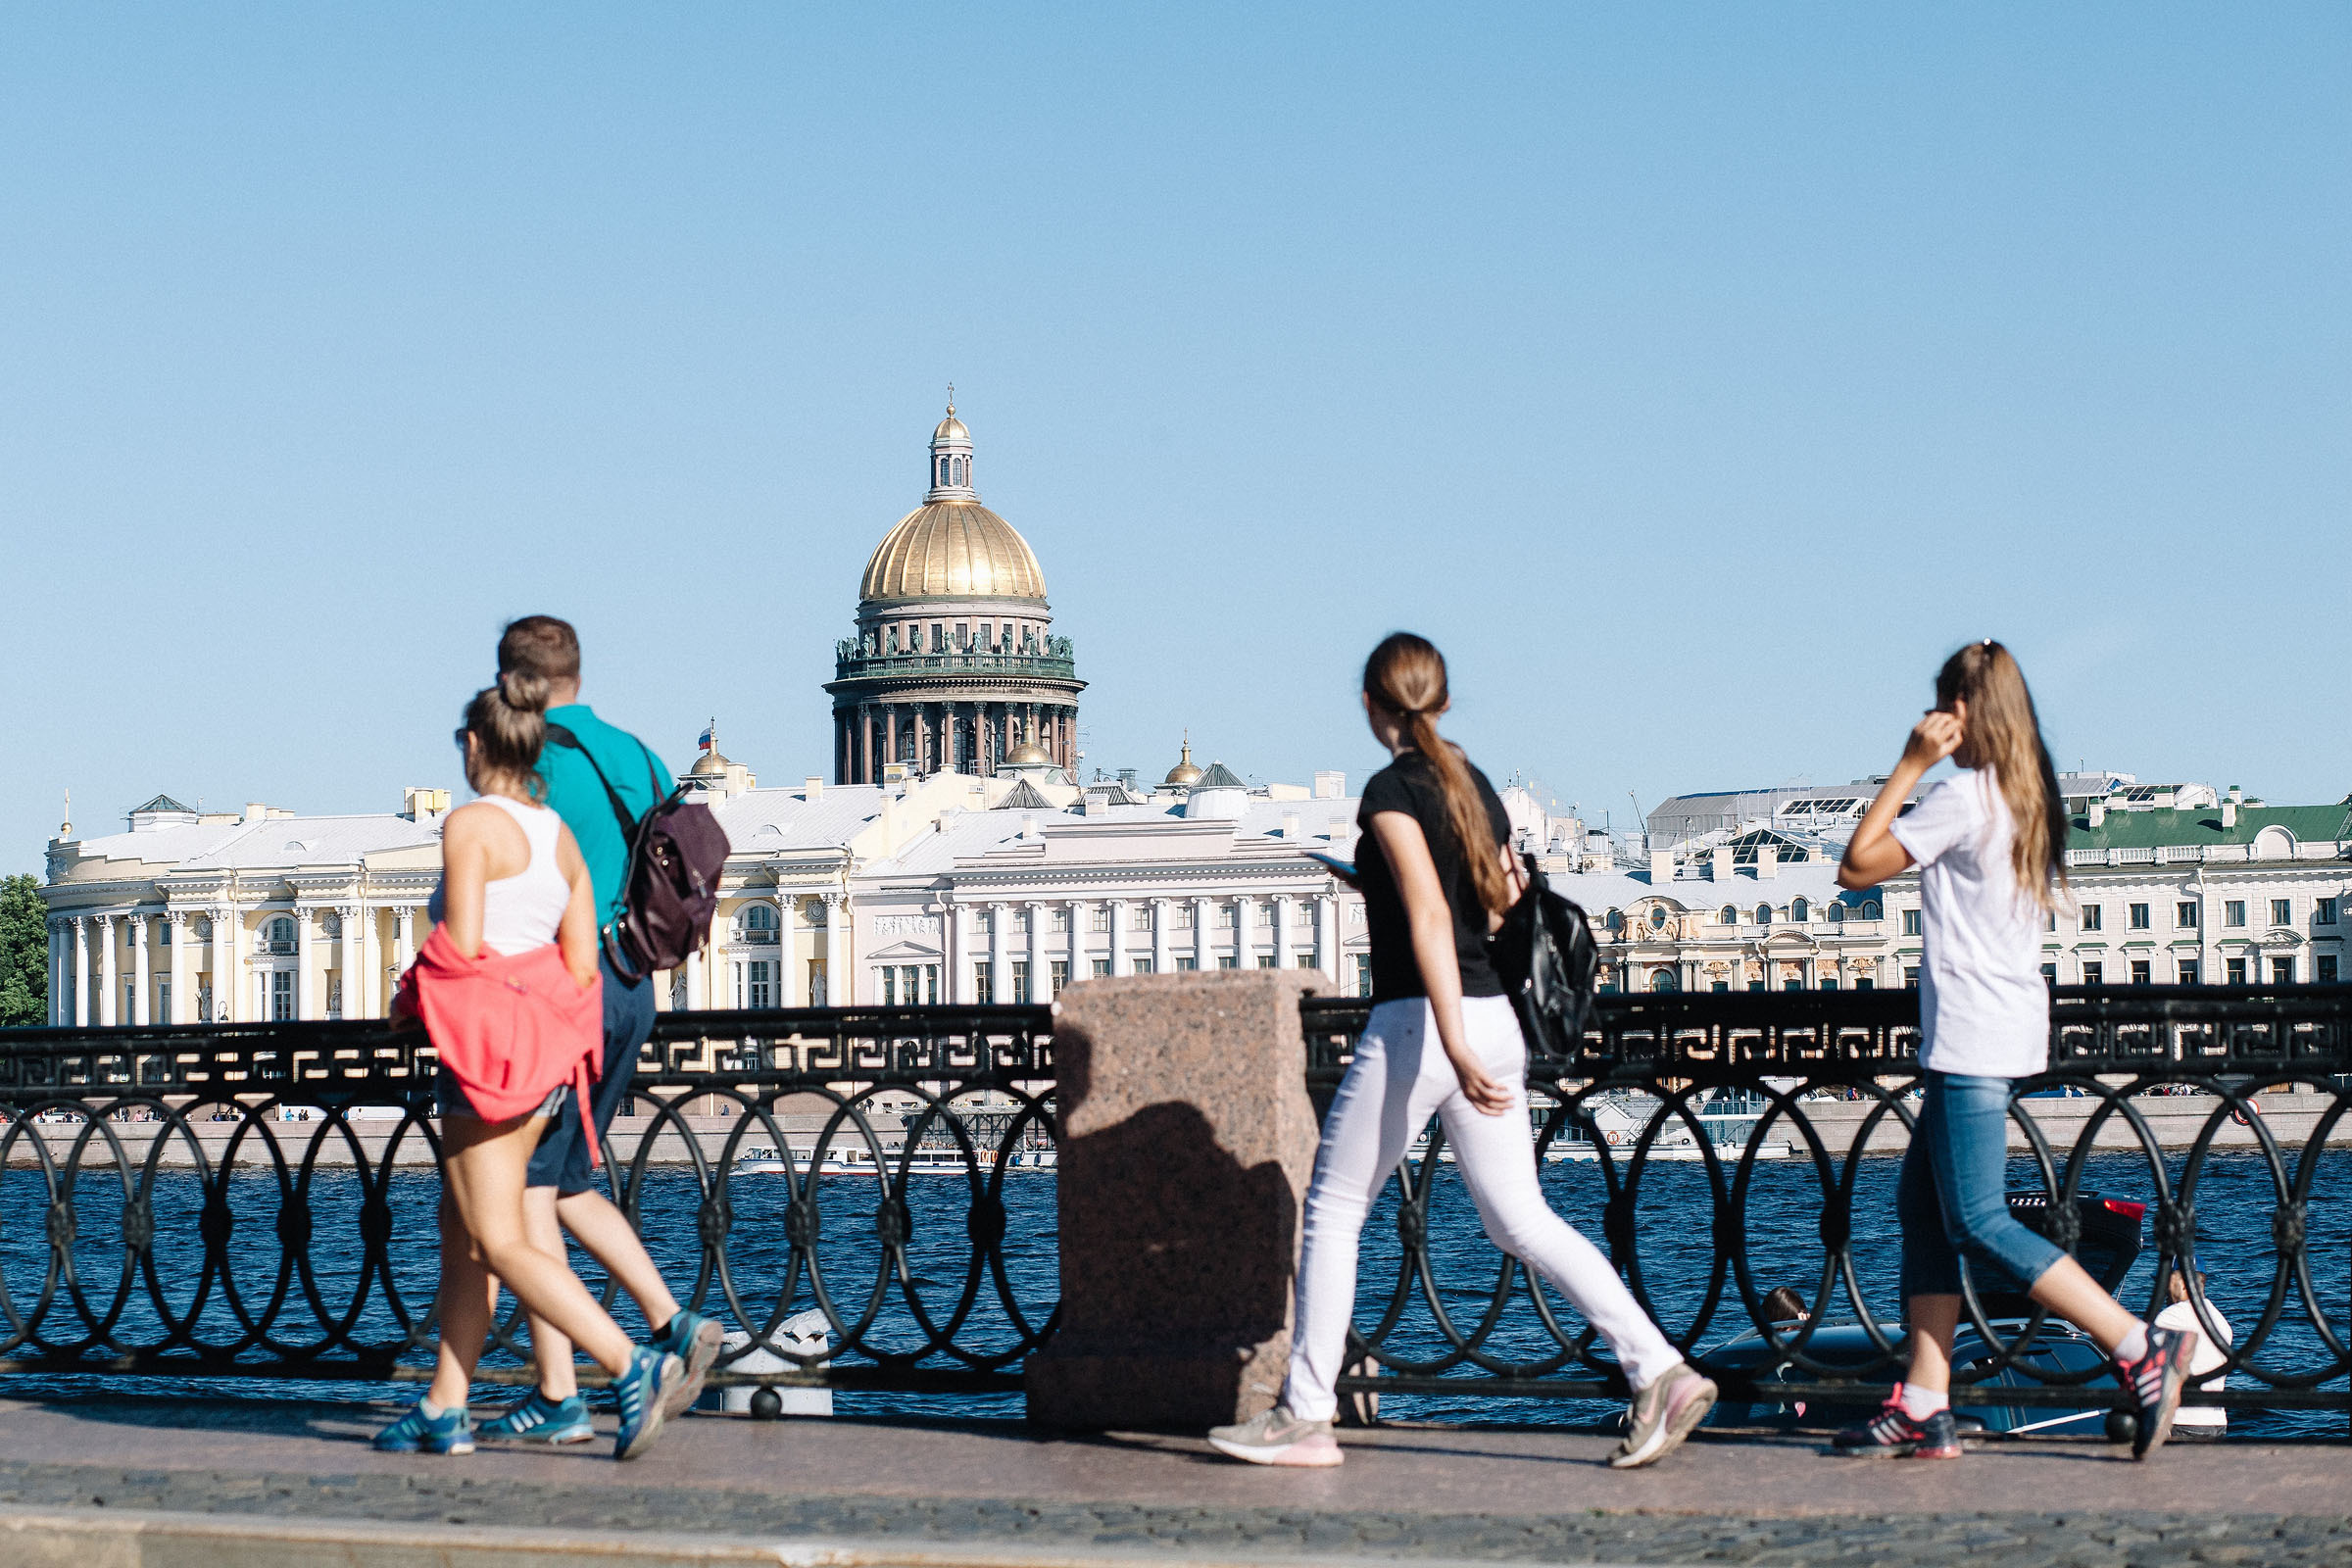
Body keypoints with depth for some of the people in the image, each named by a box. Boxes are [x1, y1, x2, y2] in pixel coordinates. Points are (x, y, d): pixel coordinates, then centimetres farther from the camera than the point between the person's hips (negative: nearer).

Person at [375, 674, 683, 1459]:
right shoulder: (562, 837, 12)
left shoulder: (471, 825, -10)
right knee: (460, 1226, 16)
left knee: (501, 1244, -8)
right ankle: (444, 1408, 17)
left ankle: (634, 1365, -22)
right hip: (543, 1056, 8)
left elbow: (462, 945, -17)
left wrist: (412, 997, 1)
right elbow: (582, 966, 9)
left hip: (485, 1043, -8)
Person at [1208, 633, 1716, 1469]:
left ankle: (1304, 1415, 8)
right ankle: (1660, 1371, -5)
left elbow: (1428, 915, -20)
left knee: (1332, 1211, 5)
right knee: (1520, 1219, 7)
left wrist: (1453, 1045, -26)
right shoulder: (1475, 786, 14)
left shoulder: (1392, 789, -10)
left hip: (1415, 1022, -7)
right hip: (1495, 1020, 8)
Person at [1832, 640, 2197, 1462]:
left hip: (1973, 1037, -10)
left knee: (1979, 1222, -10)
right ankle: (1923, 1407, 7)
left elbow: (1856, 866, -11)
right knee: (1921, 1204, 10)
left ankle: (2142, 1349, -15)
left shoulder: (1963, 796, -14)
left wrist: (1910, 764, -8)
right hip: (2005, 1022, 10)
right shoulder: (2031, 799, 13)